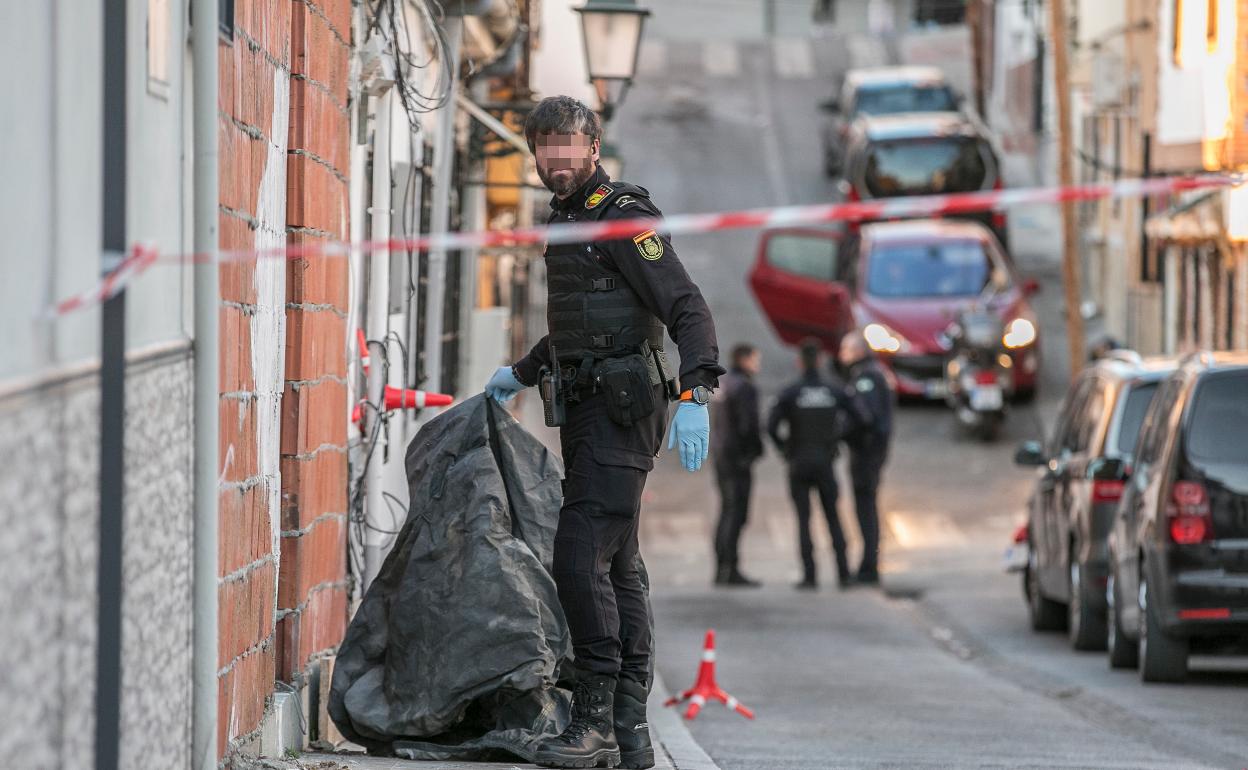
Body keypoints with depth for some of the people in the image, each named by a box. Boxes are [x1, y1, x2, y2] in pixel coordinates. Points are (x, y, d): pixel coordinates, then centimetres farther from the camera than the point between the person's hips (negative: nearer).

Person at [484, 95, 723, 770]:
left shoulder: (623, 217, -10)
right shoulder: (568, 220, 18)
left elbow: (687, 308, -18)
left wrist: (695, 396, -29)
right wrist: (523, 372, 44)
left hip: (620, 410, -9)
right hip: (585, 410, 9)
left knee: (580, 555, -16)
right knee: (617, 566, 8)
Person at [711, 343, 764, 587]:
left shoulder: (723, 384, 15)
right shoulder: (744, 387, -14)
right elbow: (748, 423, -20)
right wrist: (757, 448, -7)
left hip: (722, 455, 9)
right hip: (740, 457, -9)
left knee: (727, 512, 14)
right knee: (736, 514, -9)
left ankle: (722, 569, 15)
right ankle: (730, 570, -13)